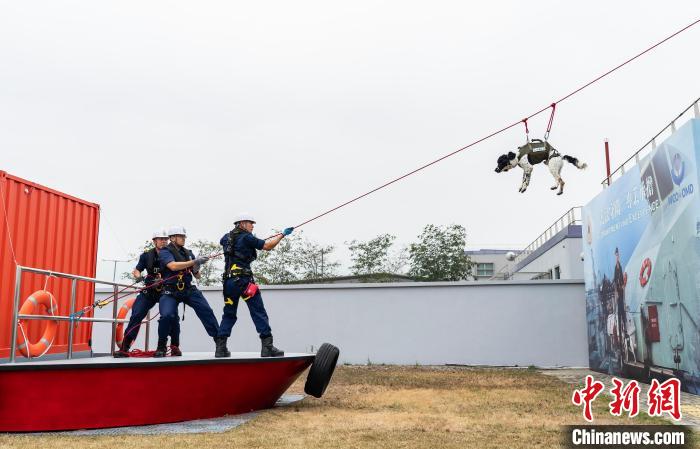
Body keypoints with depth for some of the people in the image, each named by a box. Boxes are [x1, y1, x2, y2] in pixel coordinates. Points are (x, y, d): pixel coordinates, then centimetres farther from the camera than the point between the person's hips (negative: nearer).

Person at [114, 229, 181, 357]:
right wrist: (139, 277, -18)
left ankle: (175, 347, 5)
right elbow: (136, 271, 5)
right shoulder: (147, 255, 1)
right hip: (149, 291, 1)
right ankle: (124, 349, -6)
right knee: (136, 316, -9)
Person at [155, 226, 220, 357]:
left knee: (206, 310, -12)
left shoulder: (188, 253, 11)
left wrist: (196, 269, -9)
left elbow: (197, 276, 14)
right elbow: (173, 266, -24)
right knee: (167, 315, -23)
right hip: (170, 291, -4)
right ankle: (161, 346, 0)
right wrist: (195, 261, -26)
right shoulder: (165, 252, -2)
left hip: (188, 289, 4)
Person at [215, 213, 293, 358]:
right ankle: (267, 347, -7)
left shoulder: (226, 237, 15)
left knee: (229, 314, 14)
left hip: (229, 280, 7)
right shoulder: (246, 238, -5)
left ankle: (220, 348, 9)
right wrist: (282, 234, 3)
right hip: (244, 280, -7)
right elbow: (267, 246, -7)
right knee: (259, 313, -4)